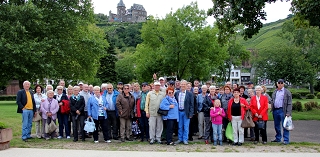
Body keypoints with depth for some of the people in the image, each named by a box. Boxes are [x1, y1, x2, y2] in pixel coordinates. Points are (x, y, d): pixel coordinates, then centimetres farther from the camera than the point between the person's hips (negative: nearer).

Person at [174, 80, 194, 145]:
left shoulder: (190, 94, -3)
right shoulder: (177, 93, 6)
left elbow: (191, 105, -3)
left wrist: (191, 114, -9)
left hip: (186, 112, -3)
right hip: (179, 112, 3)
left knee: (186, 127, 2)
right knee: (180, 126, 10)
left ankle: (185, 139, 11)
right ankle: (180, 139, 20)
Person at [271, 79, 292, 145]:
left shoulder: (287, 92, -3)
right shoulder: (275, 92, 15)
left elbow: (289, 103, -7)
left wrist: (288, 113, -14)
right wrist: (272, 109, 10)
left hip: (282, 110, -6)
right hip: (275, 110, 6)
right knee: (277, 126, 13)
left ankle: (286, 140, 0)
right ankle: (278, 138, 25)